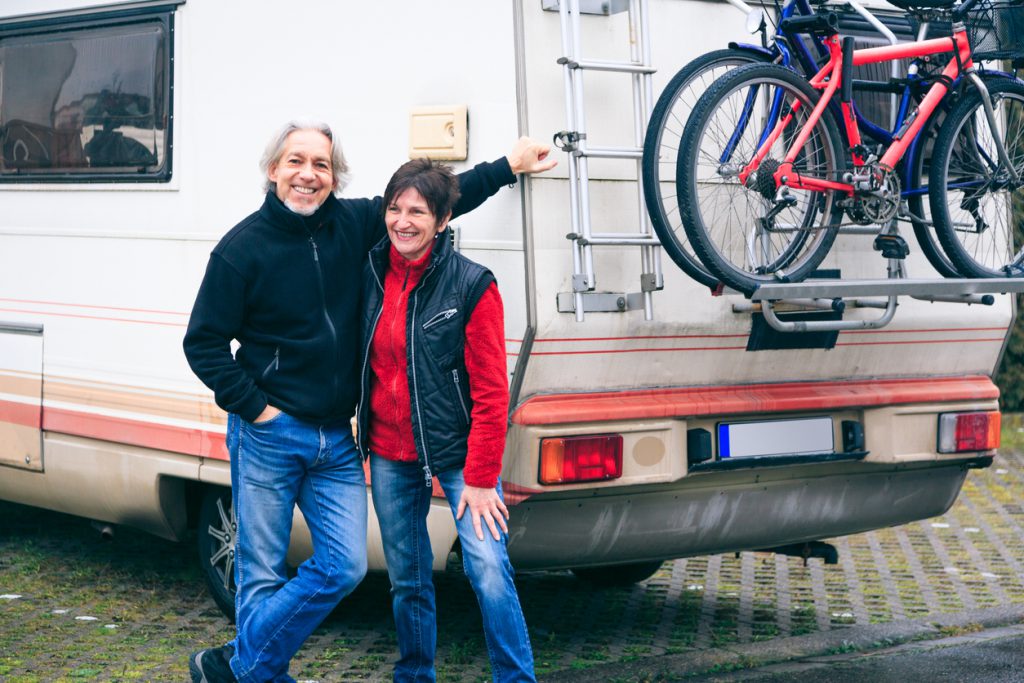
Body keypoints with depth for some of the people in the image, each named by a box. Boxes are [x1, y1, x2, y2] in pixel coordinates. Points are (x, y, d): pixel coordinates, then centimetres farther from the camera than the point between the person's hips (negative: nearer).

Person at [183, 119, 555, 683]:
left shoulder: (354, 224, 4)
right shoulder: (244, 246, -8)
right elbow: (203, 342, -4)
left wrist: (509, 167, 18)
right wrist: (254, 406, -8)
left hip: (336, 440, 5)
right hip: (268, 436, -5)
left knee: (344, 567, -1)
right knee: (262, 574, 0)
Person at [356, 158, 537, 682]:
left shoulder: (472, 286, -11)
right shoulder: (372, 272, 3)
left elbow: (491, 392, -11)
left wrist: (480, 479, -12)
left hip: (458, 452, -4)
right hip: (389, 454, 4)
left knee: (489, 569, -13)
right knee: (406, 579, 11)